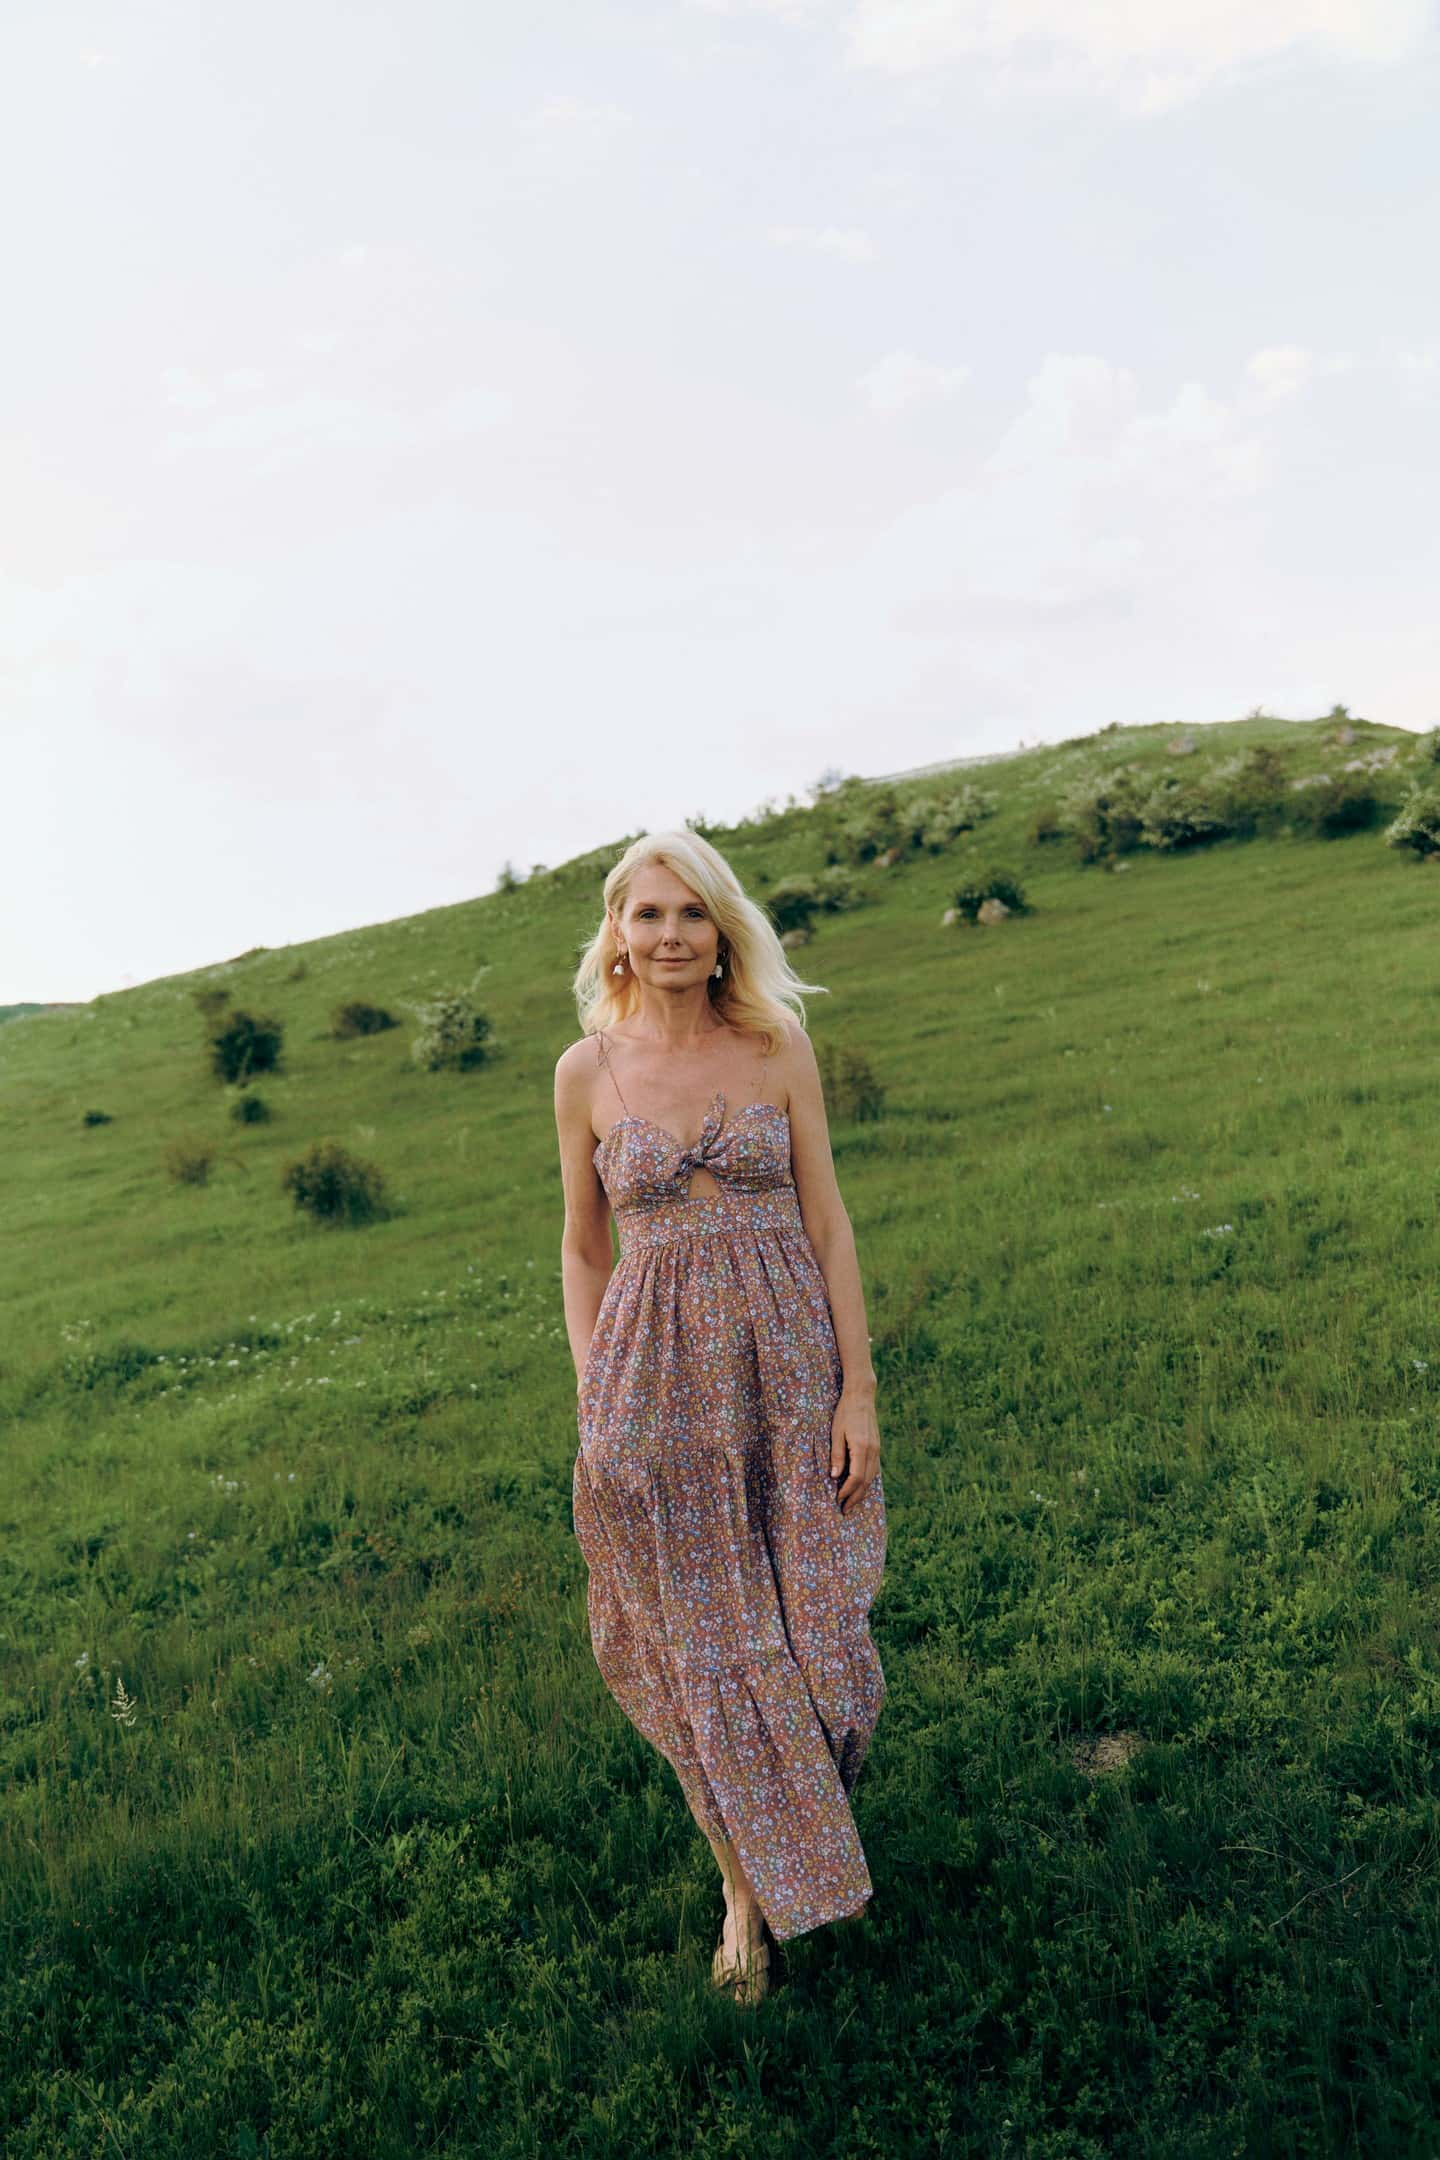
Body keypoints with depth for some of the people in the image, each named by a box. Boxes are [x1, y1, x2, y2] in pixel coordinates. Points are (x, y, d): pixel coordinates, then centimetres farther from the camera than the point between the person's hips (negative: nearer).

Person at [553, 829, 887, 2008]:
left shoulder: (780, 1046, -2)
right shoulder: (585, 1071, 0)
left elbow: (828, 1224, -1)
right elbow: (583, 1251, 6)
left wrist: (858, 1390, -4)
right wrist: (591, 1403, 0)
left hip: (789, 1357, 0)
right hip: (654, 1377, 0)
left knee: (814, 1621, 9)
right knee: (700, 1641, 10)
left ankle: (806, 1797, 44)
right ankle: (749, 1884, 32)